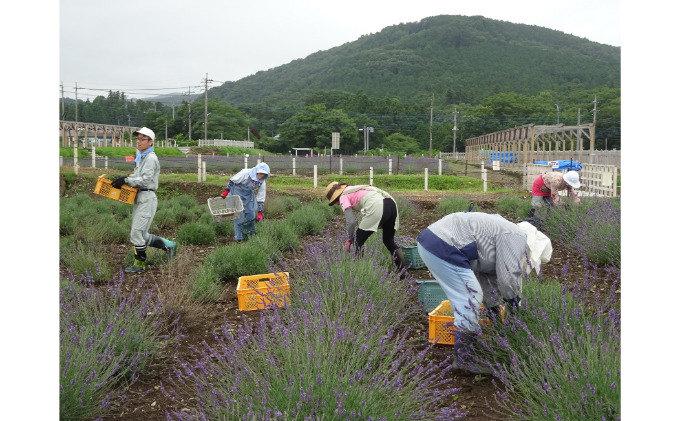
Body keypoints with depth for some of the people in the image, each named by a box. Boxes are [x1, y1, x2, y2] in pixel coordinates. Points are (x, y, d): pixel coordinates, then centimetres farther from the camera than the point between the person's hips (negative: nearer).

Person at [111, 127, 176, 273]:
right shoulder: (140, 157, 17)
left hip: (147, 198, -10)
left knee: (136, 232, -6)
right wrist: (124, 179, 5)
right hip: (139, 198, 10)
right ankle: (168, 245, 23)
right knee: (141, 234, 12)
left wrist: (126, 180, -17)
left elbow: (145, 180, -20)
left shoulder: (151, 158, -12)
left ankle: (140, 263, 7)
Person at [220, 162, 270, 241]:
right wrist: (226, 191, -19)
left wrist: (260, 212, -14)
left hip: (249, 195, 5)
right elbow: (232, 180, -17)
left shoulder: (262, 183, -16)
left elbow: (261, 199, -11)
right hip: (237, 193, -5)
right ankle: (239, 237, -1)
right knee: (238, 214, -8)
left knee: (251, 215, 5)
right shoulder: (245, 173, -31)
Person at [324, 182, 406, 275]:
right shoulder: (355, 189, 33)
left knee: (358, 241, 11)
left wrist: (349, 239, 16)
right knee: (389, 241, 24)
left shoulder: (343, 197, 10)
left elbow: (351, 221, 1)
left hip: (377, 208, -8)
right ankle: (402, 269, 18)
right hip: (392, 204, 8)